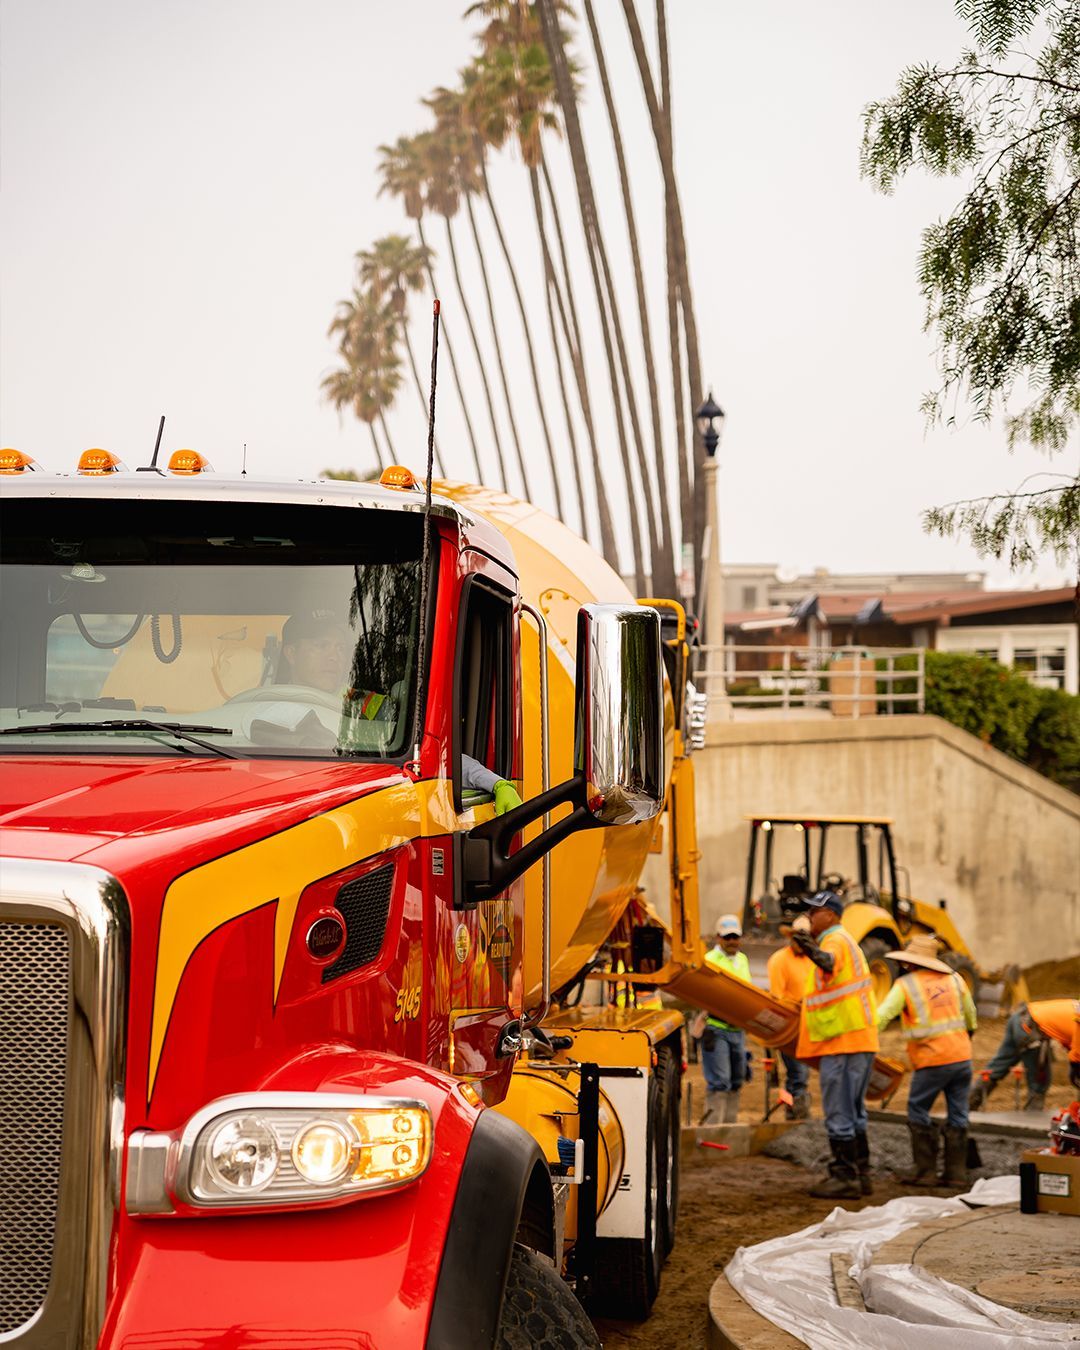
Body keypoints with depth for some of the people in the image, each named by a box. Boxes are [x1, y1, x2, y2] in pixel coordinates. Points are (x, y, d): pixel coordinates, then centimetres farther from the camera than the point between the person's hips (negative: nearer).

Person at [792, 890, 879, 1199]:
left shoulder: (835, 940, -14)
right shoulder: (844, 941, 20)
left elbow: (830, 960, -40)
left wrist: (818, 955, -61)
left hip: (842, 1042, -11)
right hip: (860, 1041, 11)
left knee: (839, 1113, -7)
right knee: (853, 1112, 16)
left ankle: (844, 1177, -5)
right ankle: (860, 1174, 21)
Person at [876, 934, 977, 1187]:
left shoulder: (906, 985, -6)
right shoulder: (953, 979, 9)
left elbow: (882, 1015, -15)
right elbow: (970, 1014, 22)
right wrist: (970, 1032, 41)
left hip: (933, 1061, -5)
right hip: (961, 1056, 5)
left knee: (918, 1112, 8)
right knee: (957, 1115, 11)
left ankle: (925, 1171, 7)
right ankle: (956, 1172, 12)